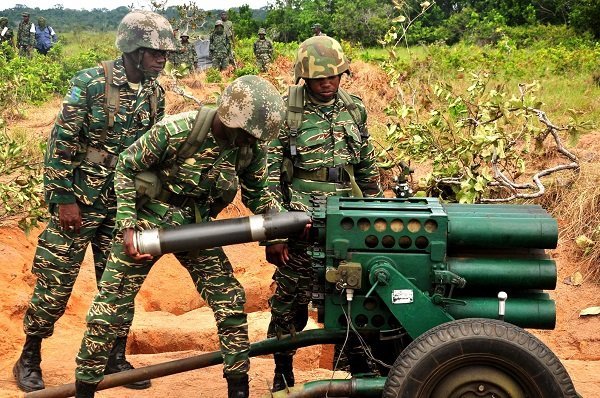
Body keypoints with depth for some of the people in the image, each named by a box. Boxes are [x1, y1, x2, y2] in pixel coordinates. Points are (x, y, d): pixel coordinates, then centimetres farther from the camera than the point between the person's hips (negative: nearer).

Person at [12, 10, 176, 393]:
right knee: (55, 281, 1)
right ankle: (30, 358, 17)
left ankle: (116, 358, 23)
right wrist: (64, 199, -14)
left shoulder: (156, 92, 3)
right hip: (79, 199, -5)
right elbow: (61, 143, -13)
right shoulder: (90, 83, -14)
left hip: (124, 203, 5)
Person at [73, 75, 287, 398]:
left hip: (197, 227, 4)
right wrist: (128, 226, -20)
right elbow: (126, 168, -15)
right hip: (149, 221, -4)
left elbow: (256, 194, 4)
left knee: (231, 303, -2)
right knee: (111, 306, -1)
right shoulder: (177, 130, -27)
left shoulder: (252, 147, -13)